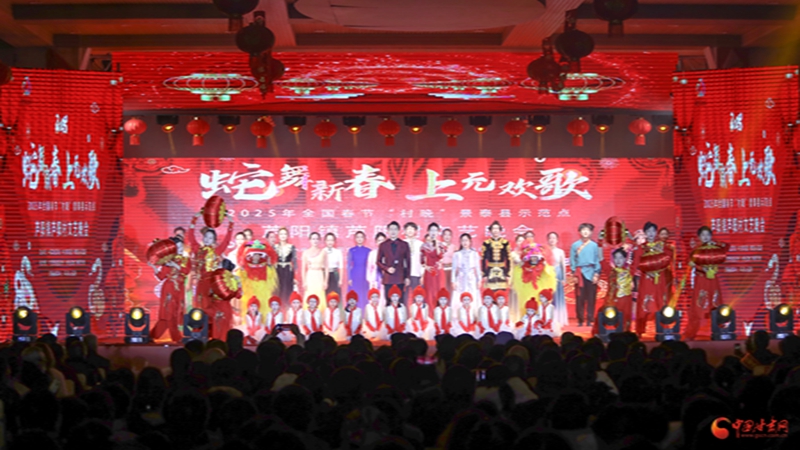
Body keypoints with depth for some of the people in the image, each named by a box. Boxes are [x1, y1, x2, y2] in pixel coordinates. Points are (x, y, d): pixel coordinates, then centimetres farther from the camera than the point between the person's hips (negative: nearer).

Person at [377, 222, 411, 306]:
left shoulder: (404, 245, 9)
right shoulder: (383, 245, 8)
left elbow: (408, 261, 9)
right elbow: (378, 261, 9)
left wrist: (407, 277, 4)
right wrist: (387, 269, -8)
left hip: (400, 278, 0)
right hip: (388, 278, 0)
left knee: (400, 301, -3)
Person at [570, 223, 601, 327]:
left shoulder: (594, 245, 4)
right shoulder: (575, 245, 4)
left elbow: (597, 260, 5)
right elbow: (572, 260, 6)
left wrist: (596, 274, -1)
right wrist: (574, 274, -1)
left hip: (591, 272, 0)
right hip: (580, 272, 0)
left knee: (591, 297, 1)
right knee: (580, 298, 0)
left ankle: (590, 319, 7)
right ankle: (580, 319, 6)